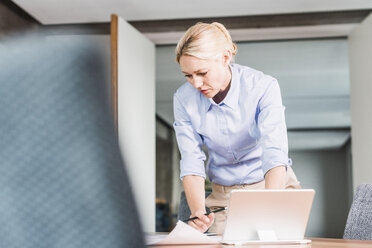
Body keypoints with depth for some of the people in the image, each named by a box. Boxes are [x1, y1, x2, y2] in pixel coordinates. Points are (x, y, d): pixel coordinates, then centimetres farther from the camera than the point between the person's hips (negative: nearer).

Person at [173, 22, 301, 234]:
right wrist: (197, 212, -28)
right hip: (223, 194, 2)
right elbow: (191, 162, -10)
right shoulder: (184, 99, -9)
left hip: (274, 187, -2)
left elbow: (275, 154, -28)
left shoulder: (264, 87, -19)